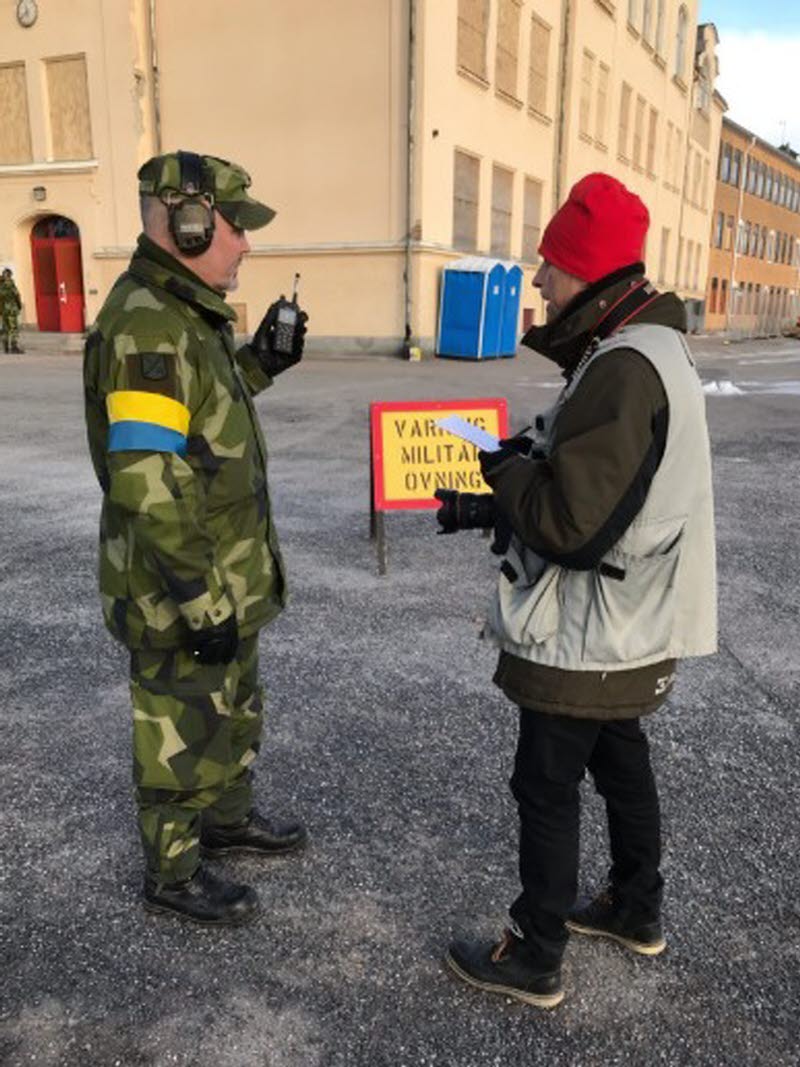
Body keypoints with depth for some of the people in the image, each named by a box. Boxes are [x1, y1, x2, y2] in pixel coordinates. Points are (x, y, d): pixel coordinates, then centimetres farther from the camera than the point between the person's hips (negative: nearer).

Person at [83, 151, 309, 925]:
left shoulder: (185, 315, 8)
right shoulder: (146, 329, -24)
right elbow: (149, 489, -28)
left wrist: (258, 363, 7)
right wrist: (202, 604, -24)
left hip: (223, 580, 10)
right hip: (179, 592, -9)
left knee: (233, 711, 25)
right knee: (182, 735, 9)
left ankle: (228, 818, 47)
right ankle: (171, 874, 31)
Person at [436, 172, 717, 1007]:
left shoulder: (621, 371, -25)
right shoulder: (648, 351, 8)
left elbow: (569, 523, -29)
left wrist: (505, 469, -11)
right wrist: (493, 505, 6)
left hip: (588, 637, -10)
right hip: (630, 627, 10)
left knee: (546, 787, 6)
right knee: (620, 760, 24)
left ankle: (534, 961, 25)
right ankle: (637, 909, 44)